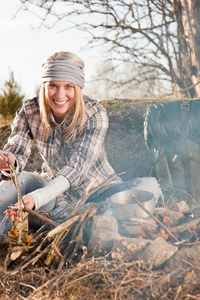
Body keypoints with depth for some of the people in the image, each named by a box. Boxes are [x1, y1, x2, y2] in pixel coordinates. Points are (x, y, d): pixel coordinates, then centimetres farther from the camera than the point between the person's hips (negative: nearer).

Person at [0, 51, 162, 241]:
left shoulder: (95, 114, -22)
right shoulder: (29, 112, -10)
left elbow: (78, 166, -32)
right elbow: (16, 152, -15)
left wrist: (38, 197, -47)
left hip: (99, 191, -2)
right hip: (57, 190, 3)